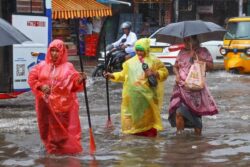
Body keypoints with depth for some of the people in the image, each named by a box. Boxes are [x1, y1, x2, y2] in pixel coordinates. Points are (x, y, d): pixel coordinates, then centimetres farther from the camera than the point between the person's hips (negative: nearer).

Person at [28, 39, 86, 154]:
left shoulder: (68, 67, -1)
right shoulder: (42, 66, 4)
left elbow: (74, 84, -4)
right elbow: (31, 78, 7)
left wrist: (80, 80, -25)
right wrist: (40, 86, -9)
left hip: (63, 104, -2)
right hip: (46, 103, 2)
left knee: (64, 127, 0)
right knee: (48, 126, 10)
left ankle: (67, 148, 10)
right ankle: (51, 147, 26)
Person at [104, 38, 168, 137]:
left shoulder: (154, 61, 1)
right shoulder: (131, 62, 10)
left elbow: (165, 72, 1)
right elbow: (123, 75, 14)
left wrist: (154, 73, -15)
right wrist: (112, 76, 1)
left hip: (147, 94, -3)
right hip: (133, 95, 3)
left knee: (148, 114, -2)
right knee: (134, 113, 4)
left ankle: (150, 134, 4)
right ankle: (137, 132, 13)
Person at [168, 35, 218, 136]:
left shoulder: (202, 52, 3)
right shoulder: (182, 53, 13)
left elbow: (210, 66, -5)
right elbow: (175, 66, 20)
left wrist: (197, 58, -12)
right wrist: (177, 74, 0)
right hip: (182, 86, 2)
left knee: (196, 112, 0)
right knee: (179, 111, -12)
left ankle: (198, 134, 12)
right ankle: (179, 133, -4)